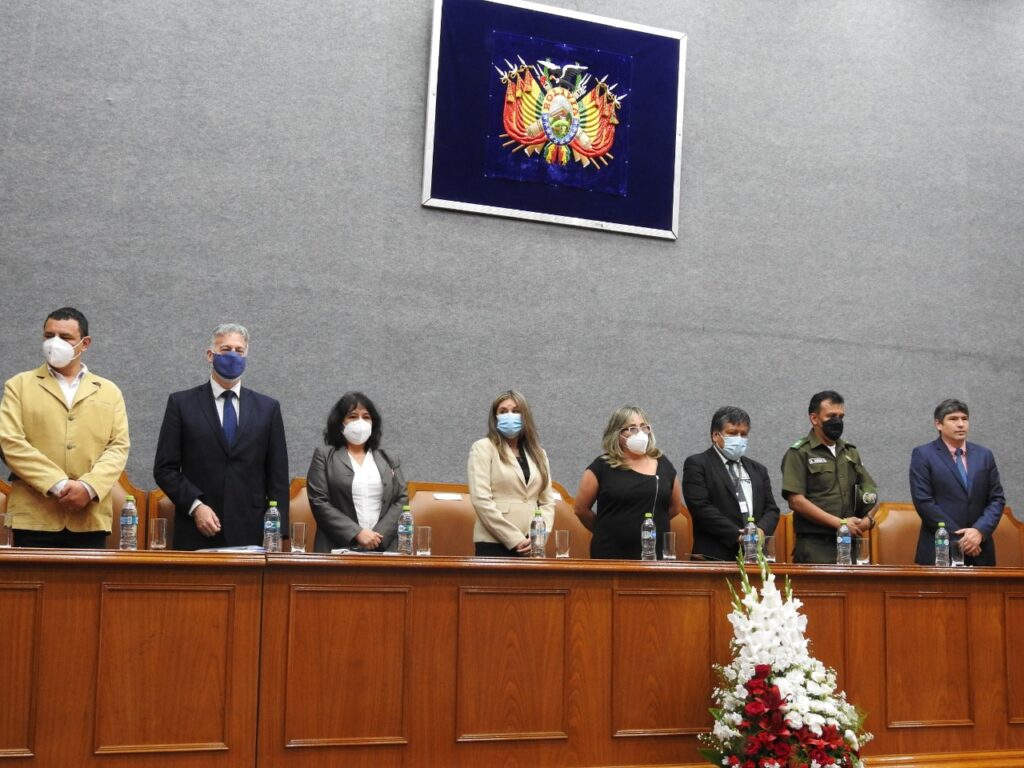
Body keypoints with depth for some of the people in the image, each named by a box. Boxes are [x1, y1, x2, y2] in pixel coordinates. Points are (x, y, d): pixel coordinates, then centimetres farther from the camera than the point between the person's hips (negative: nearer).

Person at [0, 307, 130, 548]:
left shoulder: (109, 392, 16)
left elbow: (118, 446, 6)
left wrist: (89, 487, -13)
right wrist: (57, 484, -12)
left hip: (91, 519, 1)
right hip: (34, 517, -1)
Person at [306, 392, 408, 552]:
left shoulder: (388, 460, 15)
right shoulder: (324, 456, 6)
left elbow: (401, 500, 7)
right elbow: (319, 502, -3)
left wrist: (379, 536, -8)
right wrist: (356, 534, -11)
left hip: (382, 548, 2)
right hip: (338, 548, -2)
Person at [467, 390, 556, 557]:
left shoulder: (538, 454, 16)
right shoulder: (483, 448, 2)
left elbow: (547, 501, 12)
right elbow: (481, 500, -9)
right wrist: (515, 539, -13)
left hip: (530, 546, 4)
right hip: (494, 544, -4)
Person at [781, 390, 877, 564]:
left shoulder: (851, 452, 17)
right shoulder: (799, 453, -2)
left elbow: (870, 491, 20)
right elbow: (796, 501, -11)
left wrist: (868, 519, -2)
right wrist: (840, 523, -14)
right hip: (815, 546, -5)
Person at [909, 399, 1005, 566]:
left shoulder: (984, 455, 10)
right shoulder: (923, 455, -3)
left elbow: (997, 499, 7)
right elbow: (923, 501, -10)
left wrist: (980, 530, -10)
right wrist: (958, 538, -13)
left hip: (979, 551, 4)